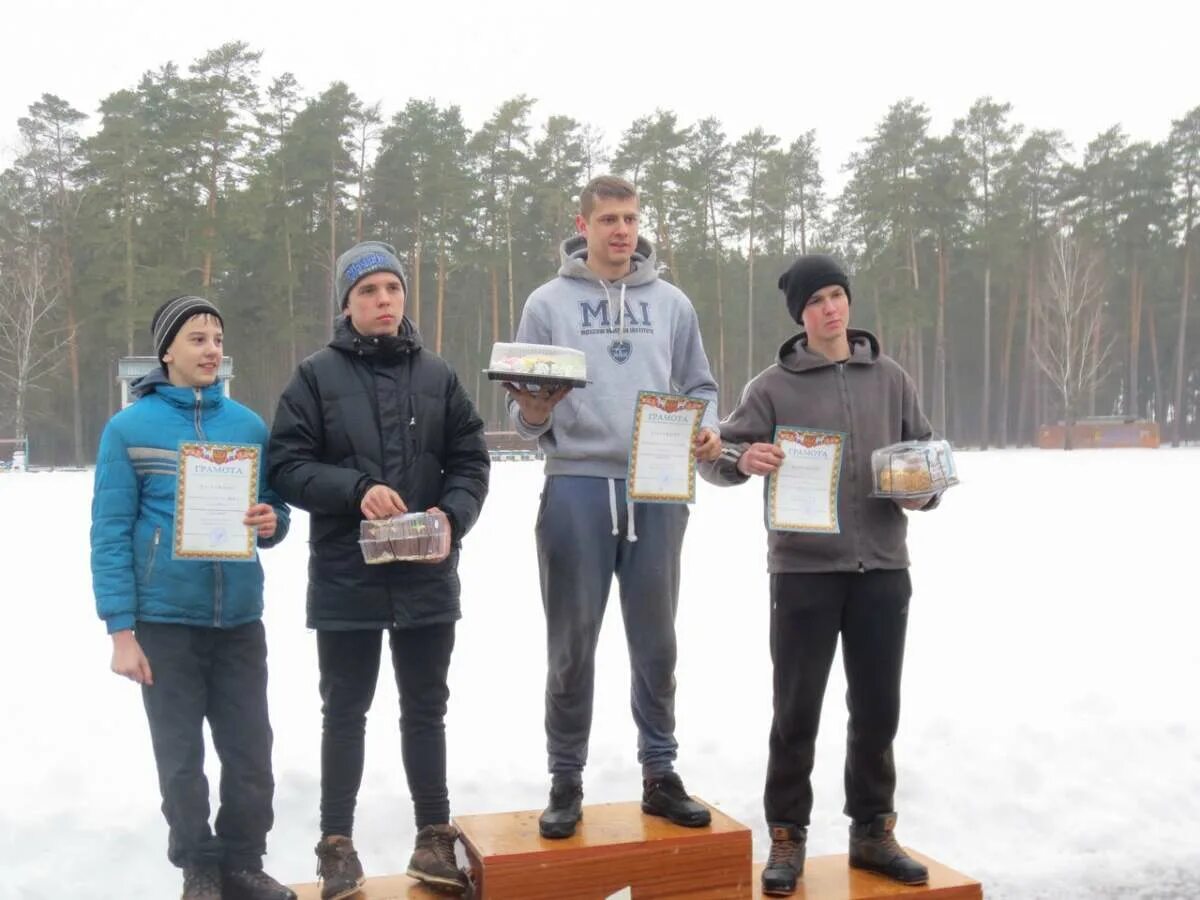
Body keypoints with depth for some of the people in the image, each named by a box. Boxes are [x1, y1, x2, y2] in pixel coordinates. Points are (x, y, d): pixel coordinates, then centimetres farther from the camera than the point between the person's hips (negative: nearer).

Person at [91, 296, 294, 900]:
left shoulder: (249, 425, 6)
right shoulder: (128, 428, -3)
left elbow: (273, 510, 14)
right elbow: (111, 534, -6)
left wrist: (271, 523, -11)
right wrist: (121, 630, -11)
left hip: (240, 618, 3)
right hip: (165, 621, -3)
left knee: (251, 753, 8)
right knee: (181, 759, 8)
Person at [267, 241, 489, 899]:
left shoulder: (437, 376, 6)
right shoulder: (317, 375, -1)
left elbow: (471, 462, 5)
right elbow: (288, 467, -6)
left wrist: (451, 516, -14)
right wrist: (357, 490, -21)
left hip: (427, 576, 2)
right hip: (346, 578, -2)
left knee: (426, 709, 13)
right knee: (345, 712, 10)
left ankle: (434, 835, 27)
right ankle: (337, 844, 23)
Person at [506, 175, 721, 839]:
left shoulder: (671, 303, 11)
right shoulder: (549, 303, 5)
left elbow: (699, 387, 13)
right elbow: (524, 411, 4)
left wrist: (707, 430, -7)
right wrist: (533, 413, -18)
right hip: (577, 487, -2)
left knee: (655, 640, 9)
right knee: (572, 643, 4)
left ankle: (660, 774, 22)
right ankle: (566, 781, 17)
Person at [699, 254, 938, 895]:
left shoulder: (890, 379, 11)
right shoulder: (774, 386, 1)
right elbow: (717, 457, -3)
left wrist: (925, 492, -5)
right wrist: (742, 459, -25)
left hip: (882, 569, 3)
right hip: (803, 569, -3)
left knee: (877, 709, 11)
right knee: (796, 711, 3)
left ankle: (873, 832, 26)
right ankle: (787, 838, 17)